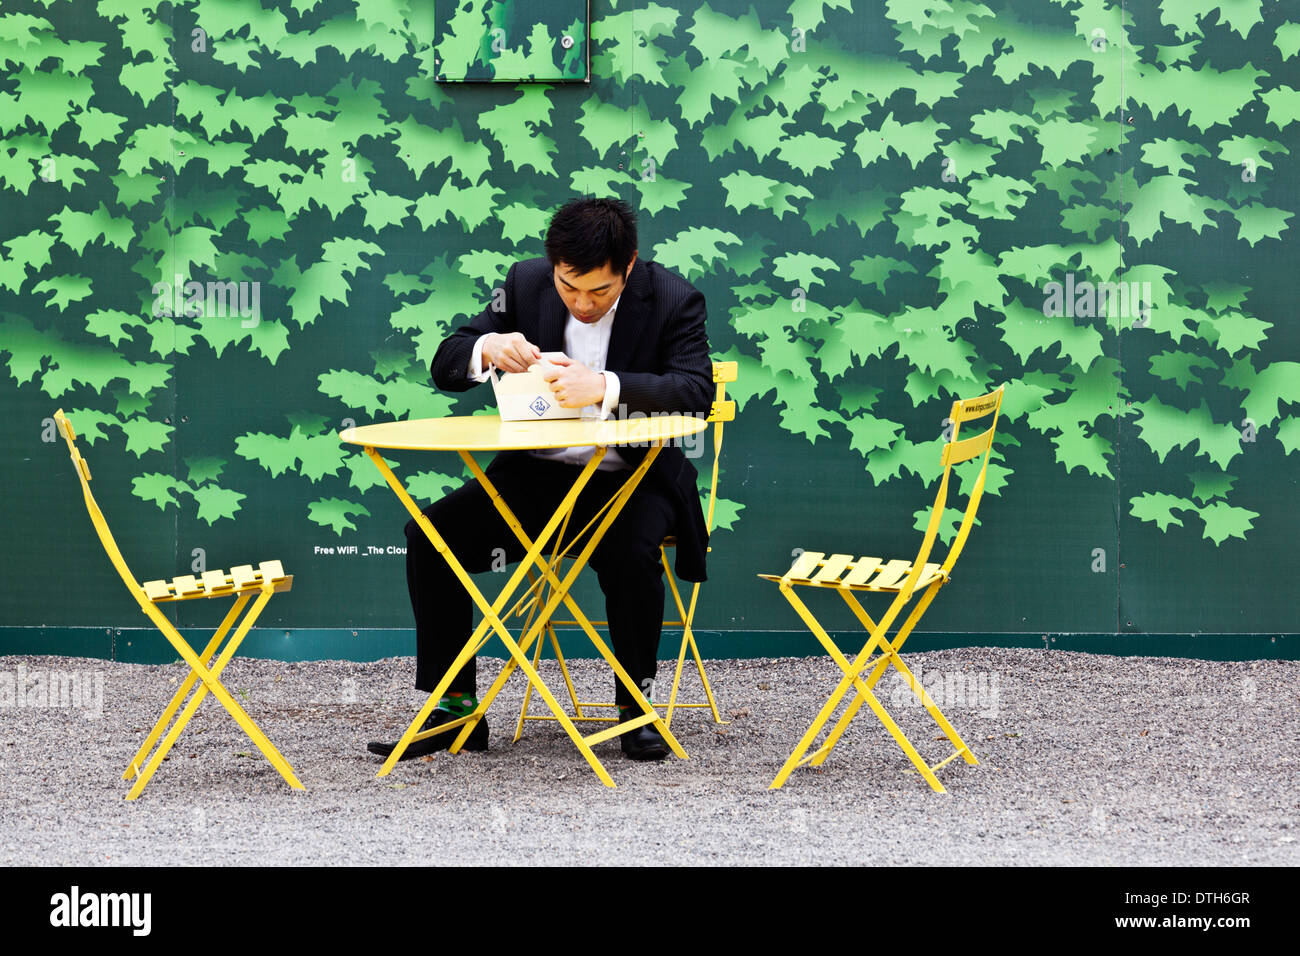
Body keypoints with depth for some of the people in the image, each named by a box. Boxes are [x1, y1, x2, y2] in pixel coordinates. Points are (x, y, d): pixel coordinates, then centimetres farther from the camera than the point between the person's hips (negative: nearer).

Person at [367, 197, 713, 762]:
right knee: (431, 534, -16)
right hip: (536, 475, 4)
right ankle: (455, 707, -6)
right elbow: (444, 368, 1)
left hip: (629, 481, -4)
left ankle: (636, 705, -13)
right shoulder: (526, 283, -1)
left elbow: (698, 392, -24)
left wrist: (605, 387, -38)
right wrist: (487, 349, -24)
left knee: (629, 551, -36)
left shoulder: (673, 300, -10)